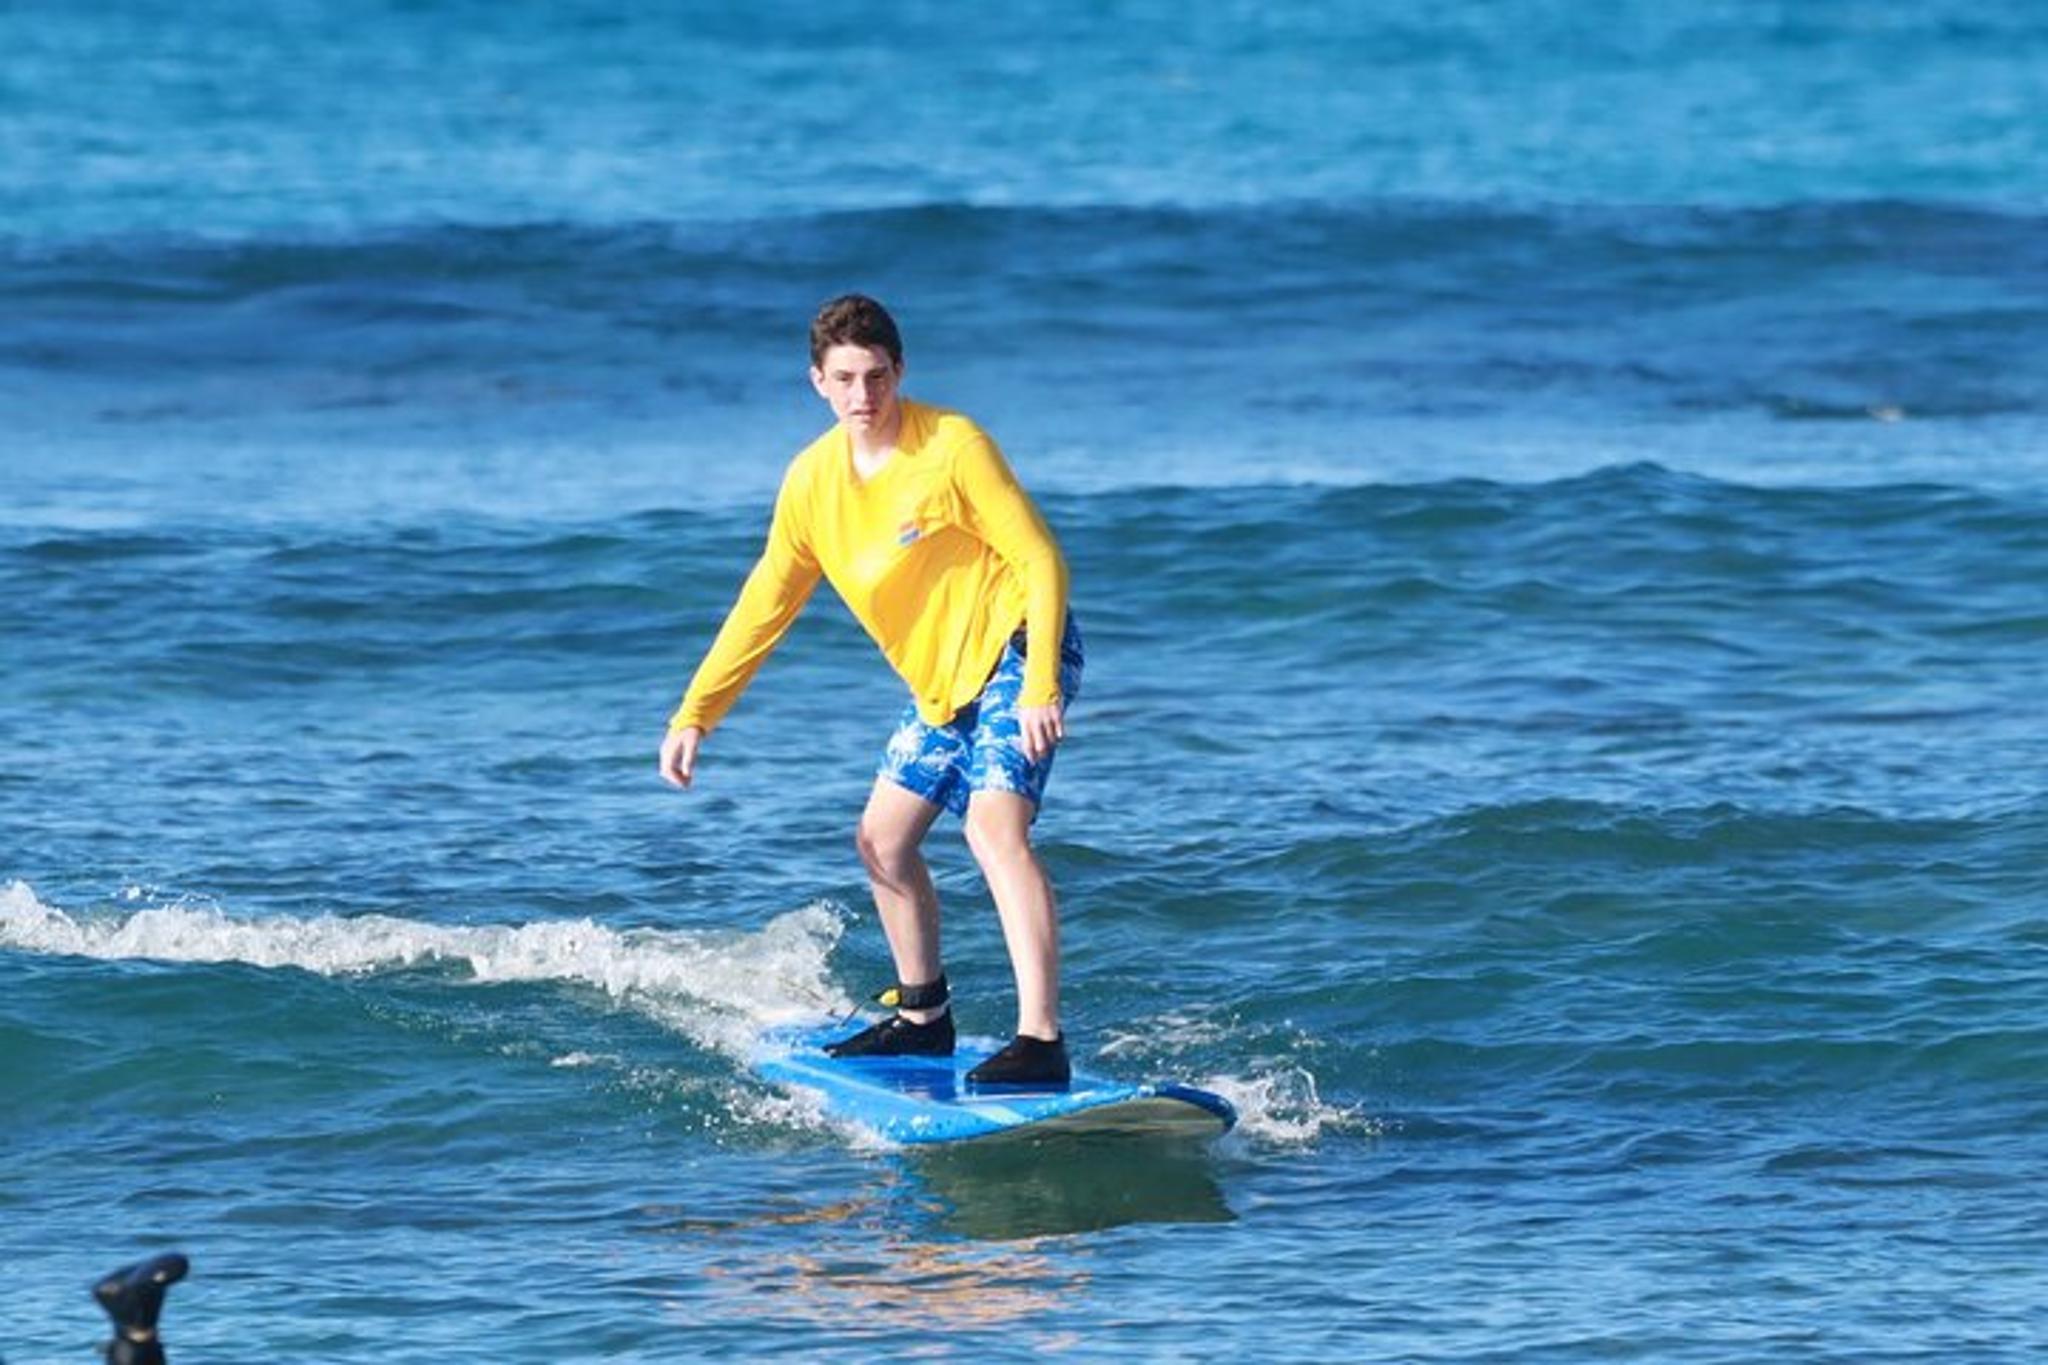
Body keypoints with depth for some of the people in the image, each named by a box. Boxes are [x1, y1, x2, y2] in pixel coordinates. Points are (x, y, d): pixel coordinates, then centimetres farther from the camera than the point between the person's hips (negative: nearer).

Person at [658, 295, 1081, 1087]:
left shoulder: (953, 448, -17)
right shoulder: (813, 480, 2)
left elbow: (1041, 560, -17)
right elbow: (765, 605, 11)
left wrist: (1041, 687, -27)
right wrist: (694, 716, 7)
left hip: (1016, 653, -8)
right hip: (941, 681, 8)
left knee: (995, 826, -25)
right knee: (883, 840, 12)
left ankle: (1041, 1042, -34)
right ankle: (924, 1017, 32)